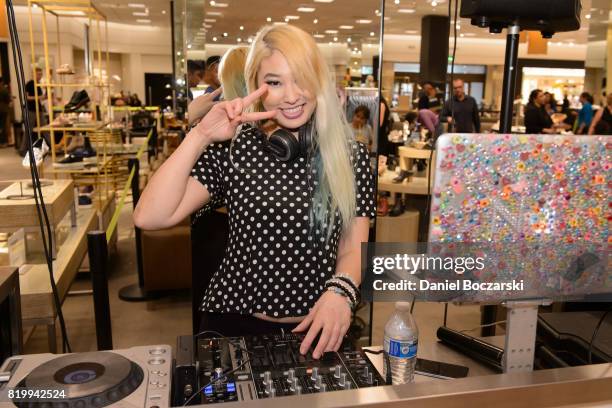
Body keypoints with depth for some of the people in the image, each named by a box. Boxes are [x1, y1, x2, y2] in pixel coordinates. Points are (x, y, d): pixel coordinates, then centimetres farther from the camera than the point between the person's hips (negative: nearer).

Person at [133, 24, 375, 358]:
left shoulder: (350, 155, 0)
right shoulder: (233, 149, -4)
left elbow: (353, 248, 0)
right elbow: (149, 217, -13)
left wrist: (340, 292, -20)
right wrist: (200, 136, -18)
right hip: (234, 326, 0)